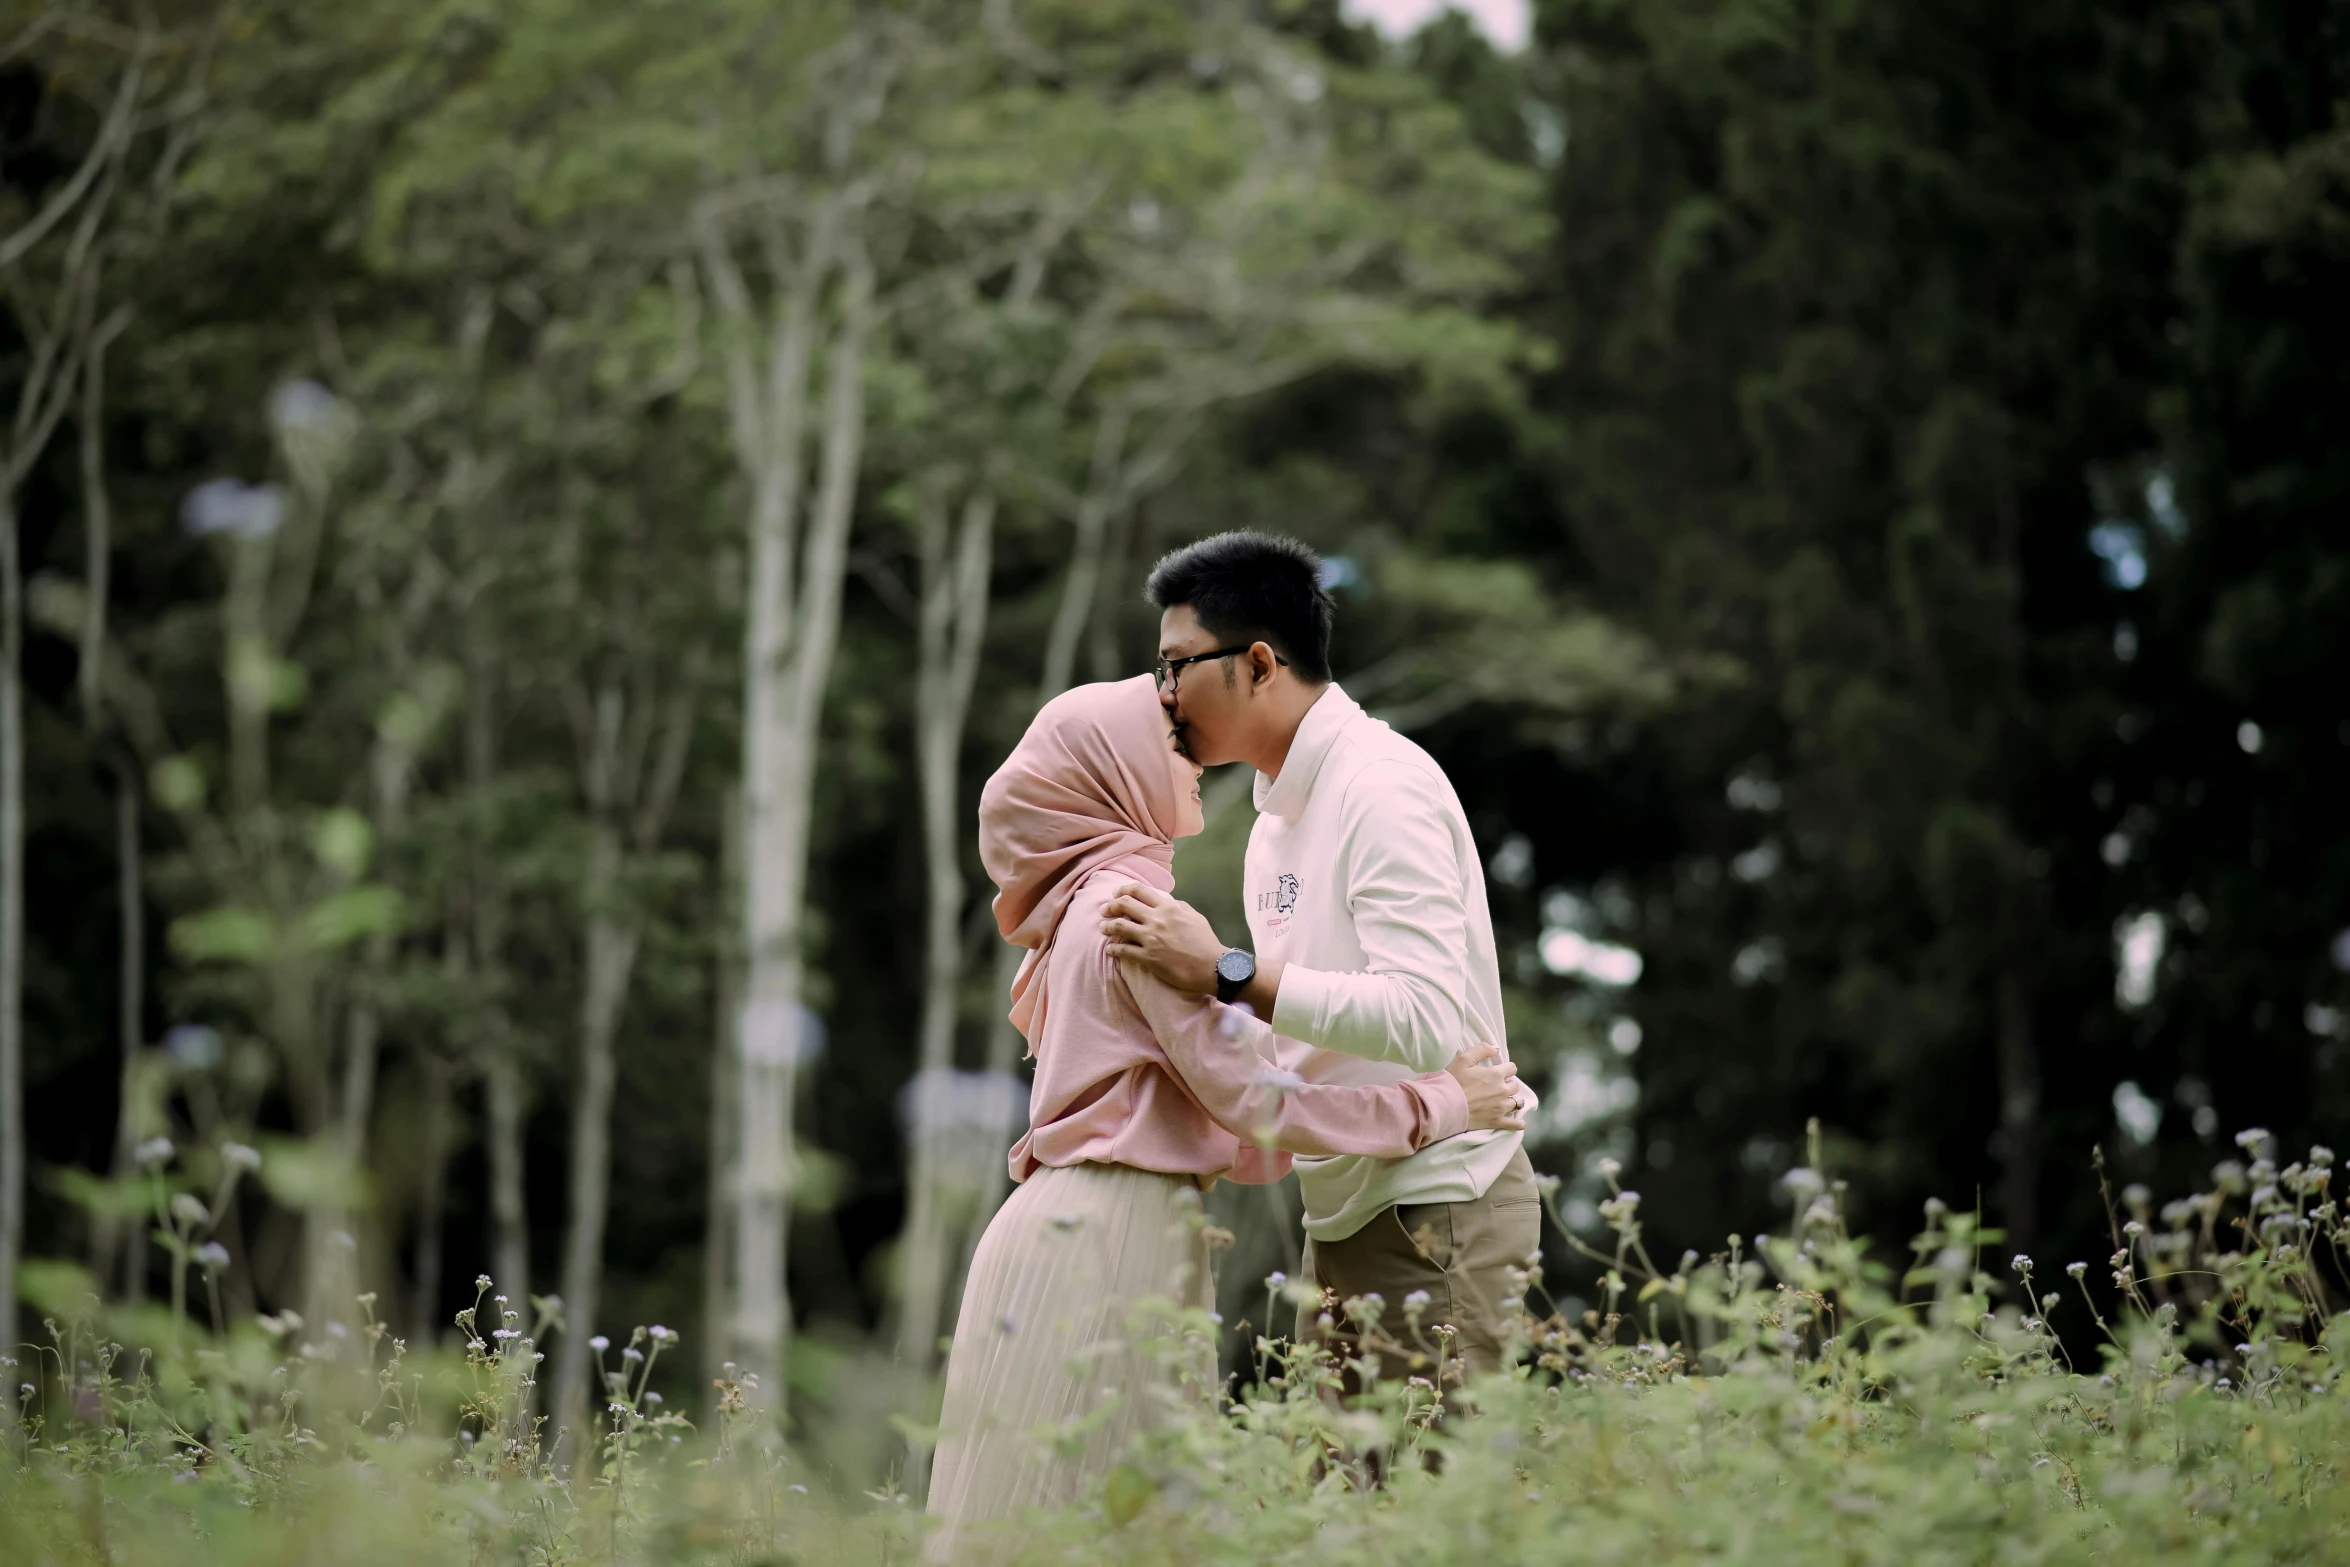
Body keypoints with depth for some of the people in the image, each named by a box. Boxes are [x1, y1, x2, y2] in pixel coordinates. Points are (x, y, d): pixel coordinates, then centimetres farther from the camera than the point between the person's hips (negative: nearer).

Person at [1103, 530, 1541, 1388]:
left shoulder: (1383, 787, -15)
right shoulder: (1280, 814, 15)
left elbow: (1427, 1020, -27)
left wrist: (1224, 972, -27)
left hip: (1437, 1209, -10)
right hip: (1345, 1213, 10)